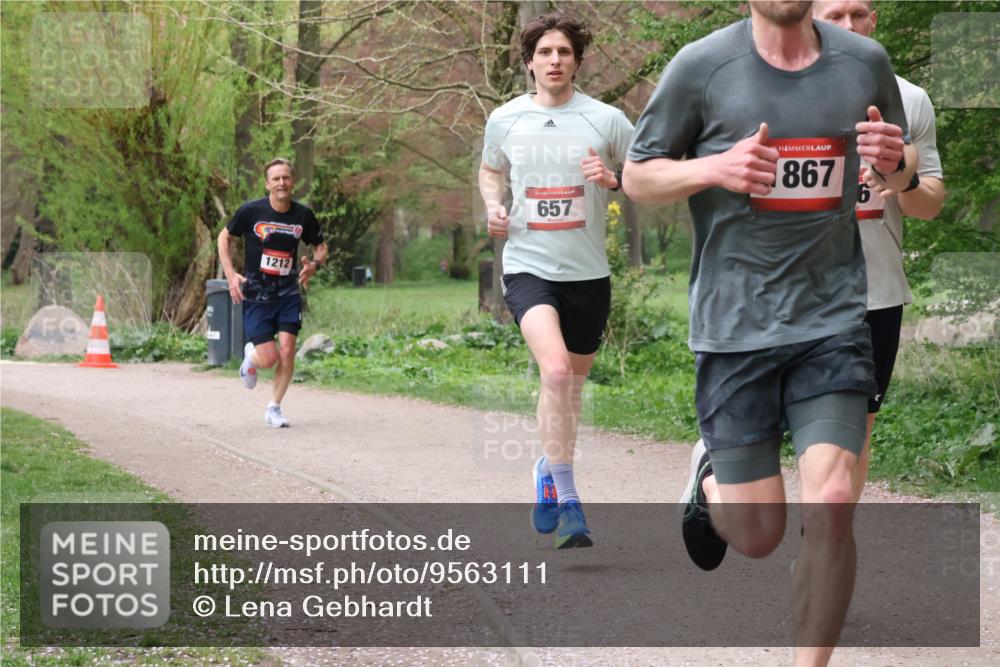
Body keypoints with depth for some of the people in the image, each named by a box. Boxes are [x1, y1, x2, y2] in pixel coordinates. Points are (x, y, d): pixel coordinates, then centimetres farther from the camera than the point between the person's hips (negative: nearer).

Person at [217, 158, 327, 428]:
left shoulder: (303, 215, -1)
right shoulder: (251, 211, -9)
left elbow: (321, 246, 14)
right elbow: (224, 237, 5)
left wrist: (314, 265, -9)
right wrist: (231, 275, -6)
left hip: (289, 293, 2)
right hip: (256, 294, -2)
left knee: (287, 351, -10)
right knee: (269, 359, -9)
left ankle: (274, 409, 8)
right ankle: (251, 355, 29)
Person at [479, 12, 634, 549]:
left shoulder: (605, 120, -1)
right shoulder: (505, 120, 4)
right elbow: (490, 170, 23)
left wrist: (614, 180, -16)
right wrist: (493, 207, 2)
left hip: (587, 272, 2)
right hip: (528, 265, -2)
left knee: (572, 383, 13)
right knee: (555, 368, -24)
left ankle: (549, 468, 42)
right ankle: (567, 504, -23)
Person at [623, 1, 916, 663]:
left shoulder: (865, 61, 4)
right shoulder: (702, 66, -4)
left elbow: (904, 176, 18)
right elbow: (637, 175, 3)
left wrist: (895, 160, -7)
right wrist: (713, 167, -17)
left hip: (834, 320, 1)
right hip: (734, 328, -1)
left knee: (831, 505, -14)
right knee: (758, 535, 2)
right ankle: (709, 479, 39)